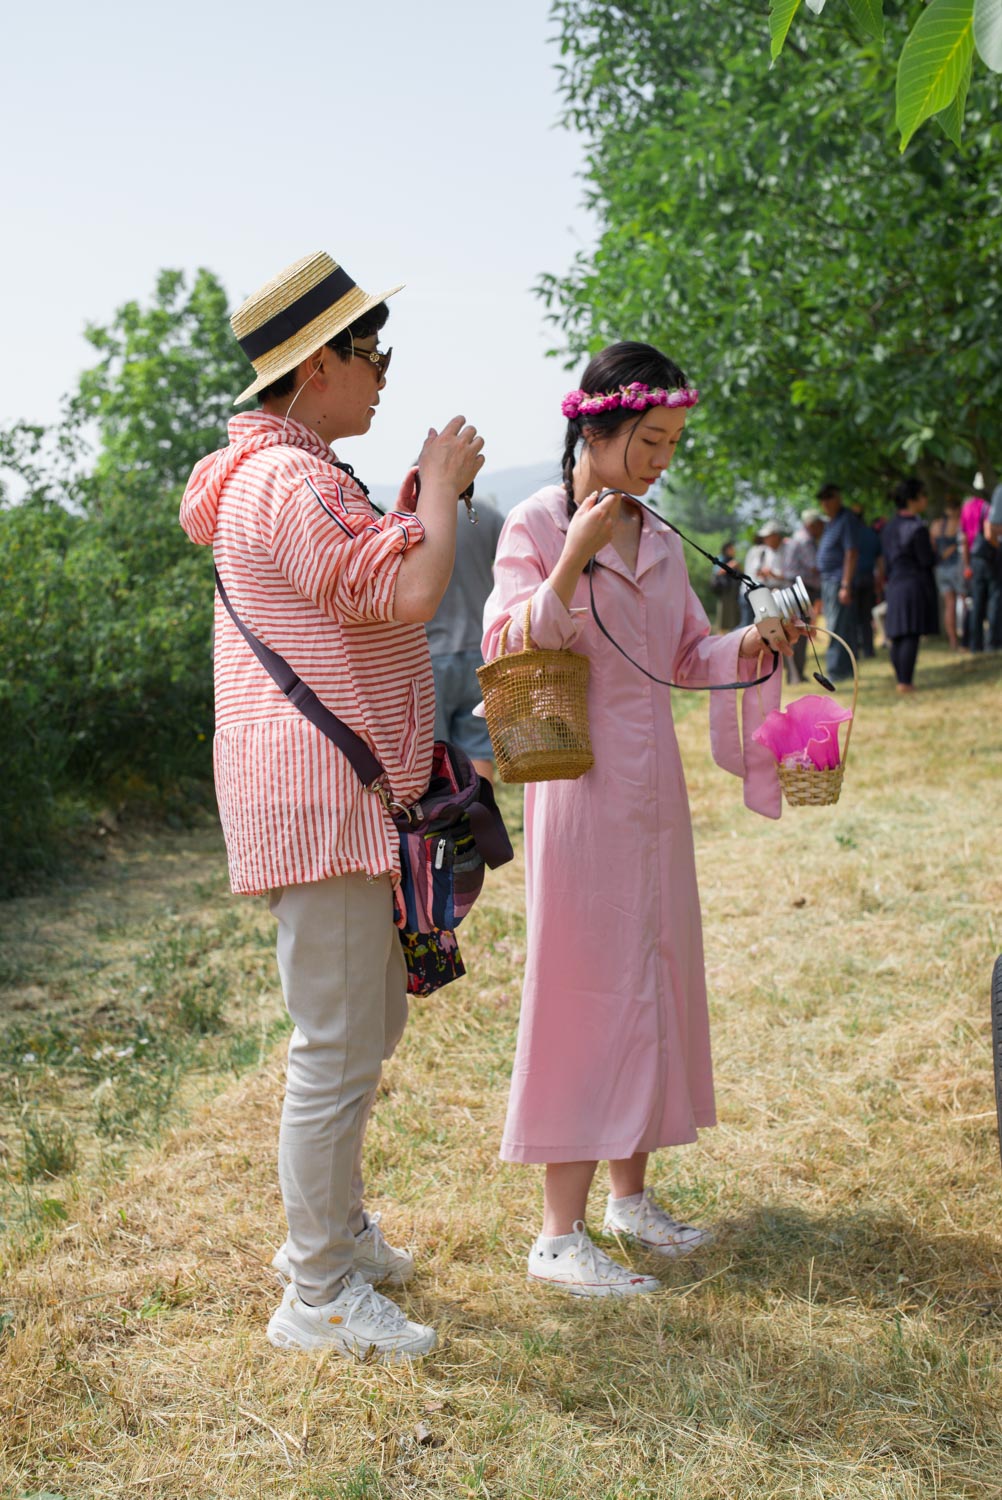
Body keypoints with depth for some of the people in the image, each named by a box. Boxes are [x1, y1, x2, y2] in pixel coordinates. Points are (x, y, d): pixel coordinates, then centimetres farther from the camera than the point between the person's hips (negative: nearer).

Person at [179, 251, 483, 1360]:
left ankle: (329, 1226, 35)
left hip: (345, 797, 11)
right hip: (318, 797, -11)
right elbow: (409, 595, -25)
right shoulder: (287, 483, -17)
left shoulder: (292, 474, 20)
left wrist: (413, 506, 17)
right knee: (337, 1046, -5)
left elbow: (368, 589, 28)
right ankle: (319, 1297, 7)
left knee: (372, 1018, 21)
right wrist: (438, 490, -9)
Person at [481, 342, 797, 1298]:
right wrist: (571, 563, -26)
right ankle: (560, 1232, 4)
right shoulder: (536, 526, -7)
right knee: (586, 986, -5)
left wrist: (748, 650, 0)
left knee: (656, 977, 12)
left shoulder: (658, 539, 12)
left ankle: (630, 1191, 28)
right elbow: (507, 651, -16)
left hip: (653, 782, 7)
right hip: (581, 779, -7)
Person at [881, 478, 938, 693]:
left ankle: (900, 679, 15)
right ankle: (905, 682, -12)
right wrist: (932, 551, 6)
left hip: (895, 586, 8)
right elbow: (927, 561, -14)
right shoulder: (917, 528, -13)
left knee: (897, 637, 10)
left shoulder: (889, 528, 11)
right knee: (911, 636, -9)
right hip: (915, 584, -8)